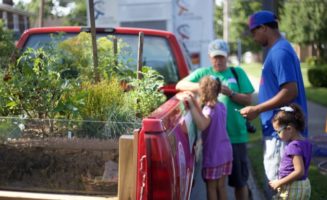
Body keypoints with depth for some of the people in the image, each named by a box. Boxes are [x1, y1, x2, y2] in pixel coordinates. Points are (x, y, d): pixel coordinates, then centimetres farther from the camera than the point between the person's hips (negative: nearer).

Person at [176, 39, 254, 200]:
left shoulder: (237, 73, 6)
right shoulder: (203, 73, 8)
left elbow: (248, 100, 3)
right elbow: (180, 85, -1)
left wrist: (230, 93, -14)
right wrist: (201, 86, -15)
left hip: (235, 135, 0)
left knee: (240, 180, 8)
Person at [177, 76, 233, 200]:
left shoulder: (210, 109, -18)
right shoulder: (221, 106, 6)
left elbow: (202, 125, -36)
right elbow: (204, 118, 11)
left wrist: (191, 105, -38)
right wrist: (195, 102, 5)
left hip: (213, 155, -7)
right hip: (226, 152, 8)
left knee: (211, 187, 4)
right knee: (221, 186, 15)